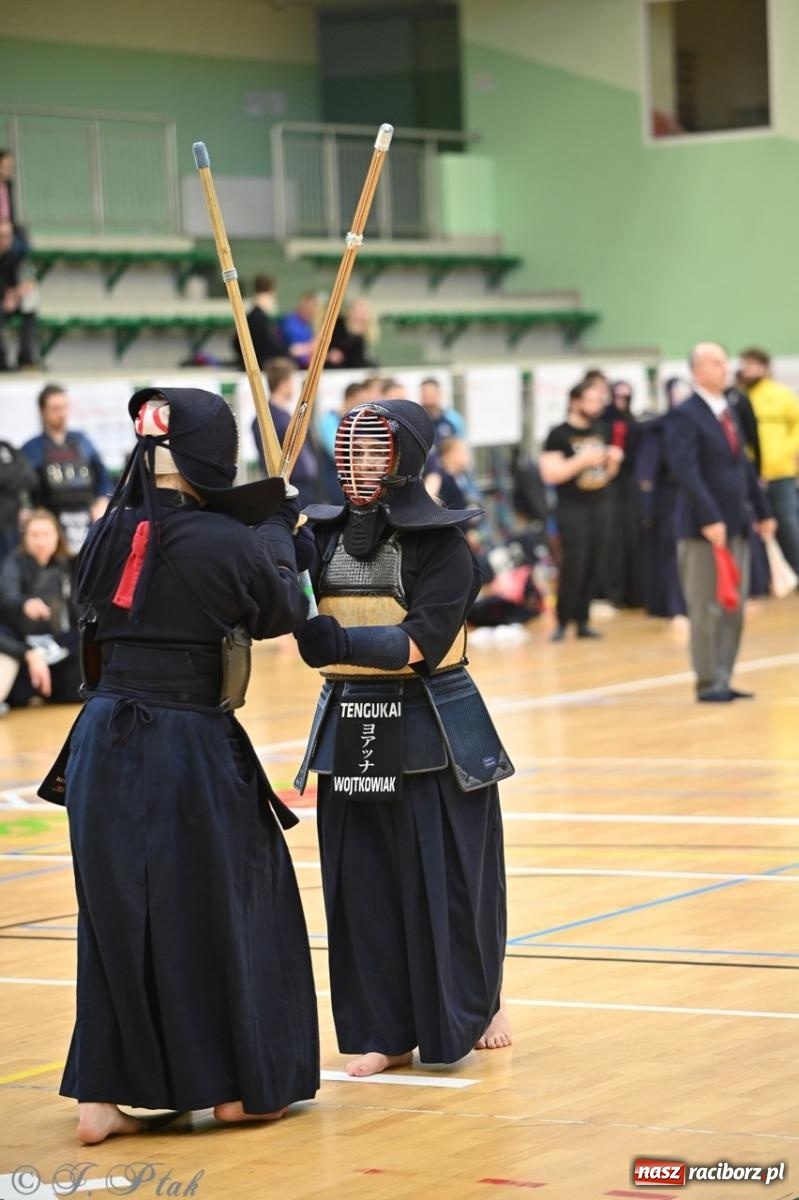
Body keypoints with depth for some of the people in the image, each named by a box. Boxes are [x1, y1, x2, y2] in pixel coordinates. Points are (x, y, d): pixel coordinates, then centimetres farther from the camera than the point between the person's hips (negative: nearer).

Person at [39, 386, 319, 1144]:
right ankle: (238, 1086, 22)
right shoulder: (230, 544, -15)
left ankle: (100, 1096, 12)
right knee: (221, 907, 12)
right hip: (191, 751, -5)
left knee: (116, 912, 13)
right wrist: (278, 531, 18)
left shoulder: (108, 535, -1)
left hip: (104, 745, 5)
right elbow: (283, 611, 2)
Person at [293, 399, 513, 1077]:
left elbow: (422, 640, -19)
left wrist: (347, 642, -32)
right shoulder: (325, 536, 5)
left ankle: (479, 1003, 26)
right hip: (350, 729, 4)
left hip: (431, 733, -4)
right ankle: (384, 1034, 14)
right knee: (362, 884, 4)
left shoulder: (443, 542, -9)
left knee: (445, 880, 3)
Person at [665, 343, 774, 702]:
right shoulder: (685, 416, -10)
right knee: (707, 610, -3)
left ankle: (723, 680, 15)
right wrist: (710, 520, -25)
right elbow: (686, 472, -18)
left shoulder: (729, 413, 16)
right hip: (703, 527, -8)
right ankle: (708, 684, 3)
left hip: (736, 524, 8)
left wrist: (761, 511, 15)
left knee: (734, 609, 9)